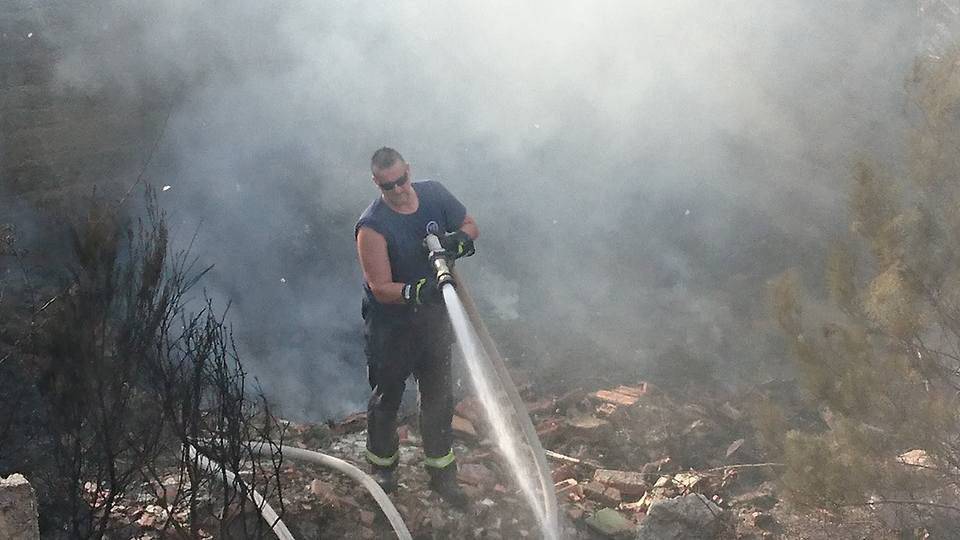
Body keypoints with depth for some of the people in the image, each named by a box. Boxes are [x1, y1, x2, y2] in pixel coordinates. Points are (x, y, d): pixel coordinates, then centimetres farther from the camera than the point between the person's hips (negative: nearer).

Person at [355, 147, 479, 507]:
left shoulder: (433, 195, -9)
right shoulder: (372, 226, -25)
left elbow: (471, 226, 5)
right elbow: (380, 287, -26)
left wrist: (460, 239, -19)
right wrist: (414, 292, -44)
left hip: (434, 317, 5)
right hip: (390, 325, -4)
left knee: (439, 396, 13)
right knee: (387, 398, 14)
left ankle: (442, 474, 27)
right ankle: (383, 468, 36)